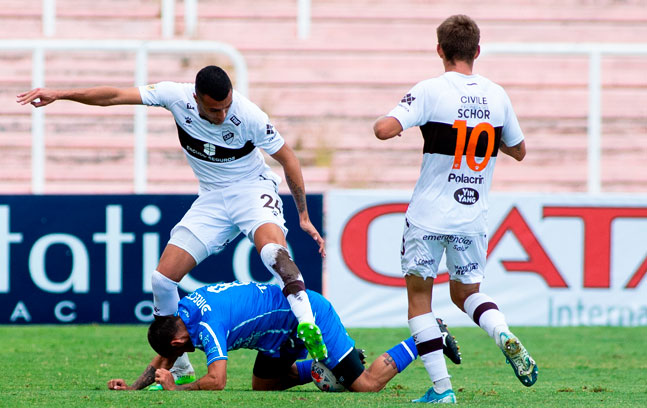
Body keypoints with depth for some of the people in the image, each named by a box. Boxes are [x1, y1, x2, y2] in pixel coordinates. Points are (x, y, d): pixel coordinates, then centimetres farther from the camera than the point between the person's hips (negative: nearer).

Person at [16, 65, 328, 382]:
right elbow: (115, 96, -12)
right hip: (212, 199, 4)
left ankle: (307, 325, -41)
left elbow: (288, 158, -9)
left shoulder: (249, 116, -23)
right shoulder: (177, 96, -16)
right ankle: (179, 370, 8)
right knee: (163, 278, -4)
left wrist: (304, 216, -6)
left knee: (272, 249, -38)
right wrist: (58, 94, -18)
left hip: (252, 189, -4)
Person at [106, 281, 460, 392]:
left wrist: (175, 390, -25)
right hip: (286, 328, 10)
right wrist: (134, 386, 1)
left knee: (365, 385, -6)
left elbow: (215, 381, -38)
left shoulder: (206, 325, -28)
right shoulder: (181, 309, 0)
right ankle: (324, 367, 22)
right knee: (263, 386, 16)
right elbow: (163, 362, 14)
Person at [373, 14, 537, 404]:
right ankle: (505, 336, -10)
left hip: (430, 213, -4)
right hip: (475, 216, 4)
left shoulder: (431, 91, -11)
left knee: (419, 295, 8)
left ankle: (442, 386, -1)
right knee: (467, 292, 21)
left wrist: (382, 120, 2)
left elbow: (385, 129, -21)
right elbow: (519, 150, 16)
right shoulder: (497, 95, 3)